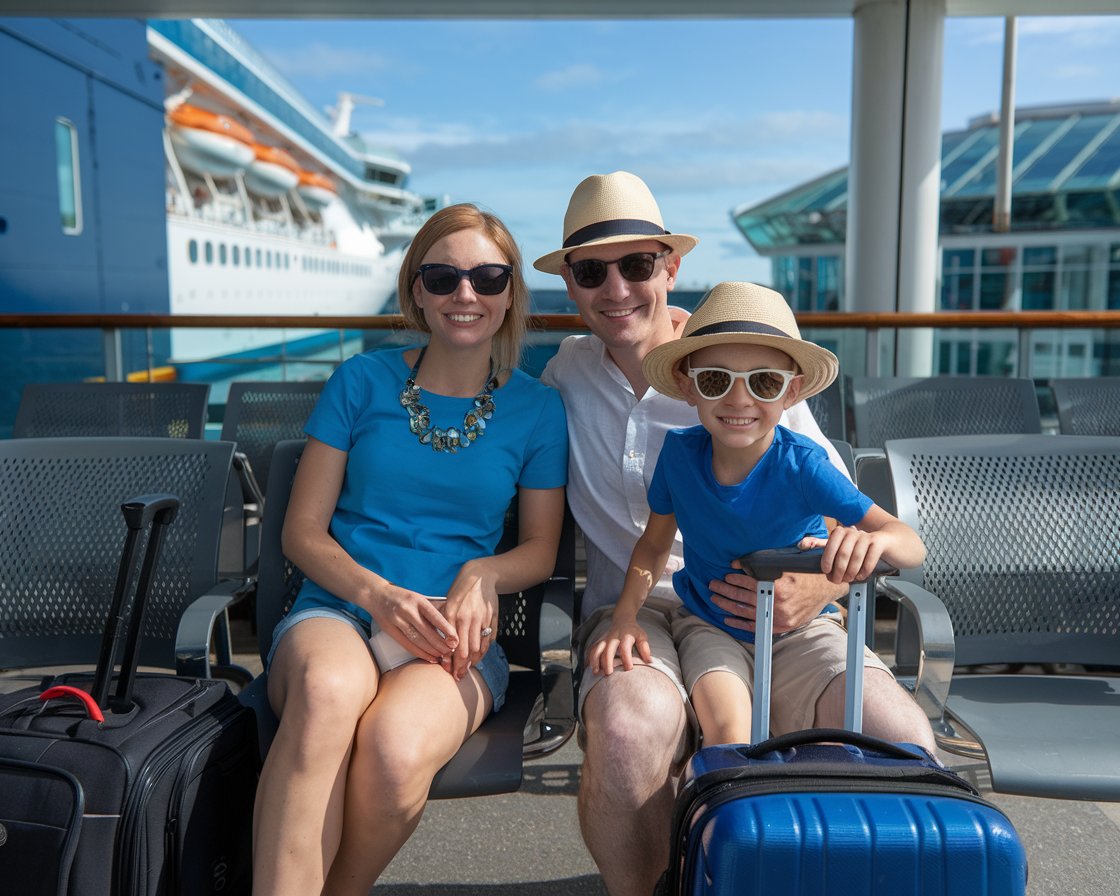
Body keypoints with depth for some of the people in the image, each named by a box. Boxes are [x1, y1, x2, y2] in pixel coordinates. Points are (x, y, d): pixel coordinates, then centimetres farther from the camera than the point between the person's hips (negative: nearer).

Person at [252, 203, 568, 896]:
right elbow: (302, 530, 6)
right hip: (336, 611, 0)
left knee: (396, 753, -33)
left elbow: (541, 549, 13)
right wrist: (377, 594, -12)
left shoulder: (537, 408, 8)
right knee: (330, 688, -38)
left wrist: (484, 574, -10)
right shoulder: (362, 381, 7)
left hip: (453, 636, 1)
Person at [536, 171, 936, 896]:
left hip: (768, 618, 0)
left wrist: (820, 586, -20)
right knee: (630, 724, -36)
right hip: (635, 612, 0)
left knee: (902, 740, -26)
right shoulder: (566, 375, 11)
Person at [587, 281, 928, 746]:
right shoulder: (680, 451, -12)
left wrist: (874, 540, -47)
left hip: (801, 627, 0)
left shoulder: (801, 465, -21)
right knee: (728, 733, -26)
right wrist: (624, 616, -13)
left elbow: (912, 545, -23)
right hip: (710, 628, 0)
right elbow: (655, 543, 2)